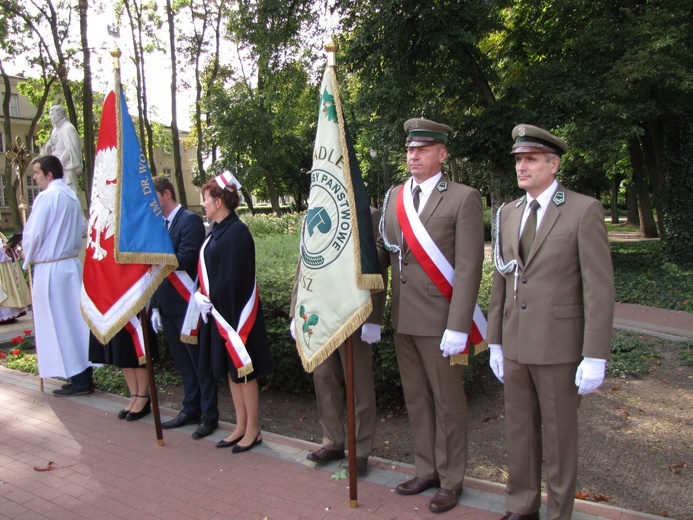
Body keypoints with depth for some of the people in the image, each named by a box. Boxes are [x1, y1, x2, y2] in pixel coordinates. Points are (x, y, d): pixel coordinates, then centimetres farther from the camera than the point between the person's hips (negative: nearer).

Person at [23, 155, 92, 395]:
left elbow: (32, 235, -14)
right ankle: (86, 375, 18)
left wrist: (28, 258, 3)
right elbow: (82, 229, 17)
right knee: (77, 319, 12)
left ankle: (78, 380, 5)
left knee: (58, 324, 1)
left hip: (50, 268, -8)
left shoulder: (46, 197, -15)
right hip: (72, 264, 8)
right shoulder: (72, 196, 9)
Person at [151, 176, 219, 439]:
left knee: (199, 362, 3)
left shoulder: (190, 220, -10)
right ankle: (191, 410, 28)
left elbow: (185, 260, -21)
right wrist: (155, 307, 11)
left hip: (188, 306, -7)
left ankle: (209, 415, 14)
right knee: (183, 363, 16)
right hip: (168, 306, 7)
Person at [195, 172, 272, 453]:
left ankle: (253, 430, 17)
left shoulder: (236, 232, -18)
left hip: (235, 312, -9)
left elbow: (232, 279, -21)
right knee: (230, 369, 15)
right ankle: (241, 426, 28)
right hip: (218, 311, 9)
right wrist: (202, 295, 0)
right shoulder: (218, 230, 9)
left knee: (242, 370, 2)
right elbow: (208, 270, 13)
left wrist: (211, 300, -12)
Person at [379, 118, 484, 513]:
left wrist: (457, 327, -17)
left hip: (439, 319, -5)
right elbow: (384, 254, 10)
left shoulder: (463, 198, -7)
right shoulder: (394, 197, 10)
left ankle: (451, 479, 24)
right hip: (403, 318, 6)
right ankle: (427, 470, 32)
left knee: (447, 402, 7)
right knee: (416, 399, 16)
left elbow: (469, 267, -12)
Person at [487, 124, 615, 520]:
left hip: (560, 346, -5)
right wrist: (495, 342, 12)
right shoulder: (508, 213, 10)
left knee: (559, 436, 9)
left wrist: (595, 358, -14)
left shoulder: (584, 210, -8)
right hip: (515, 345, 5)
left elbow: (599, 288, -11)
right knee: (519, 431, 15)